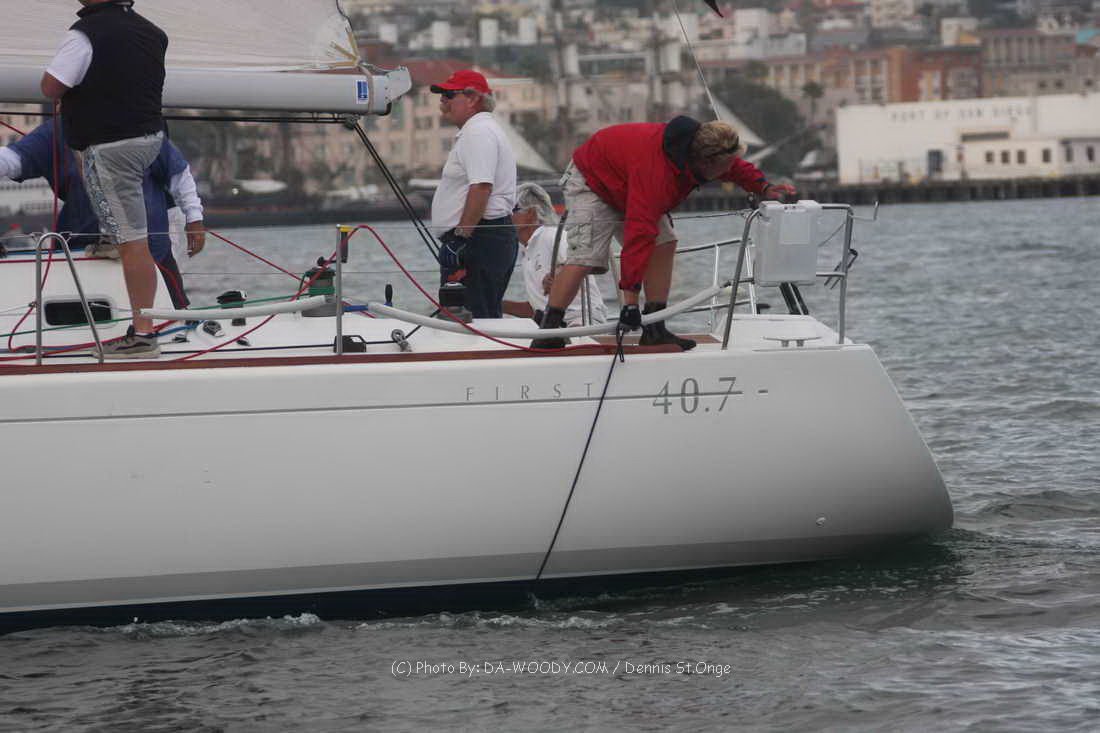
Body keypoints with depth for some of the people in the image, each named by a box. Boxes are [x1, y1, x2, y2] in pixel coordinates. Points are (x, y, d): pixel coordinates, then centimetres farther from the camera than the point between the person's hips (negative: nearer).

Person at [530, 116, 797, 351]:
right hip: (589, 183, -9)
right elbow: (638, 232, -47)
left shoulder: (698, 147, -17)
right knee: (585, 258, -23)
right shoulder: (655, 171, -43)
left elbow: (737, 167, 9)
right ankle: (547, 333, -18)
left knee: (664, 245, -6)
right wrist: (630, 293, -49)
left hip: (622, 185, 9)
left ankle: (654, 330, -5)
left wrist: (763, 187, -10)